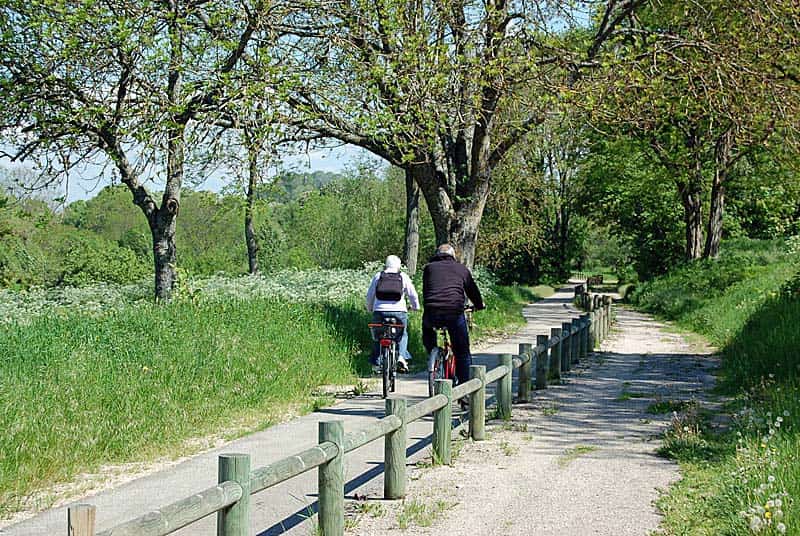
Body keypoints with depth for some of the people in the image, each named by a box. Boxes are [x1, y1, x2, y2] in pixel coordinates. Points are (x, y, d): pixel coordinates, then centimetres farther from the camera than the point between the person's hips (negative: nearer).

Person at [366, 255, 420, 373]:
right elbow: (413, 294, 10)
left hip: (379, 311, 1)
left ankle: (376, 362, 7)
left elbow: (369, 295, 13)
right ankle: (401, 356, -7)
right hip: (399, 310, -1)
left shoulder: (378, 276, 10)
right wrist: (415, 307, 28)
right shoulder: (403, 277, 7)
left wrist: (369, 308, 29)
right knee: (402, 335, 14)